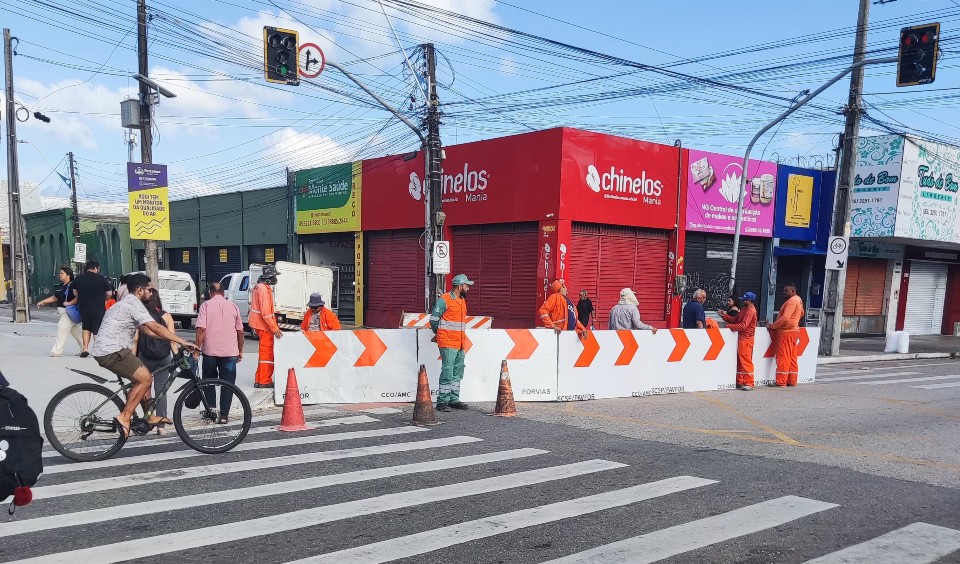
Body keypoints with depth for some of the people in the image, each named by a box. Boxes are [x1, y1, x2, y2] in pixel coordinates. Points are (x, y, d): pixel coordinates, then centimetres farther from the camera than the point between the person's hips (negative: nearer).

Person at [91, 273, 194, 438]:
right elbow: (156, 327, -19)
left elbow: (147, 330, 20)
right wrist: (182, 342, -17)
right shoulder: (134, 303, -11)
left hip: (104, 351, 10)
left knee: (144, 377, 13)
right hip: (112, 351, -10)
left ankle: (149, 416, 17)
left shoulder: (126, 303, 21)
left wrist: (173, 339, 14)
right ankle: (124, 418, -9)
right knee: (144, 379, -11)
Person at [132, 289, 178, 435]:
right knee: (161, 391, 6)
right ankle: (161, 426, 6)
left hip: (145, 358, -1)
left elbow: (135, 339, -4)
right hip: (164, 358, 1)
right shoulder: (166, 316, -1)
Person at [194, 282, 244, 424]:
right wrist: (240, 351, 17)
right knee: (227, 384, 5)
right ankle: (224, 415, 3)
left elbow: (201, 329, -10)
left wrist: (197, 350, -4)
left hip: (210, 351, -1)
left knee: (209, 383, 15)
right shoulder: (233, 306, 6)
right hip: (230, 352, 1)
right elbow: (240, 331, 8)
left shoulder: (206, 305, -1)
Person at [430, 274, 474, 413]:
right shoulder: (444, 300, -11)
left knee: (457, 373, 12)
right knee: (447, 373, -8)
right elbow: (433, 320, -8)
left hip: (459, 343, 8)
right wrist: (441, 334, 6)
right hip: (447, 344, -8)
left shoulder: (462, 300, 15)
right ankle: (442, 402, -3)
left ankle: (454, 400, 20)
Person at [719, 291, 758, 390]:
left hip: (746, 339, -10)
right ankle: (739, 382, 17)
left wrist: (729, 326, -19)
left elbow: (743, 325, -21)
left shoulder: (750, 311, -14)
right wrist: (724, 315, 5)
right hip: (741, 338, 10)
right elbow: (735, 320, 15)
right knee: (739, 361, 11)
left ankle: (749, 383, -2)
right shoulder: (744, 309, 18)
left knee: (746, 361, -7)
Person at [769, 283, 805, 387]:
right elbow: (801, 314, 29)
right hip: (794, 330, 10)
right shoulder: (798, 300, 15)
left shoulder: (791, 301, -17)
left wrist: (772, 326, -16)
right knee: (792, 358, 12)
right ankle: (792, 380, 15)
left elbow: (785, 318, -23)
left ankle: (781, 381, -6)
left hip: (786, 331, -10)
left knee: (783, 357, -7)